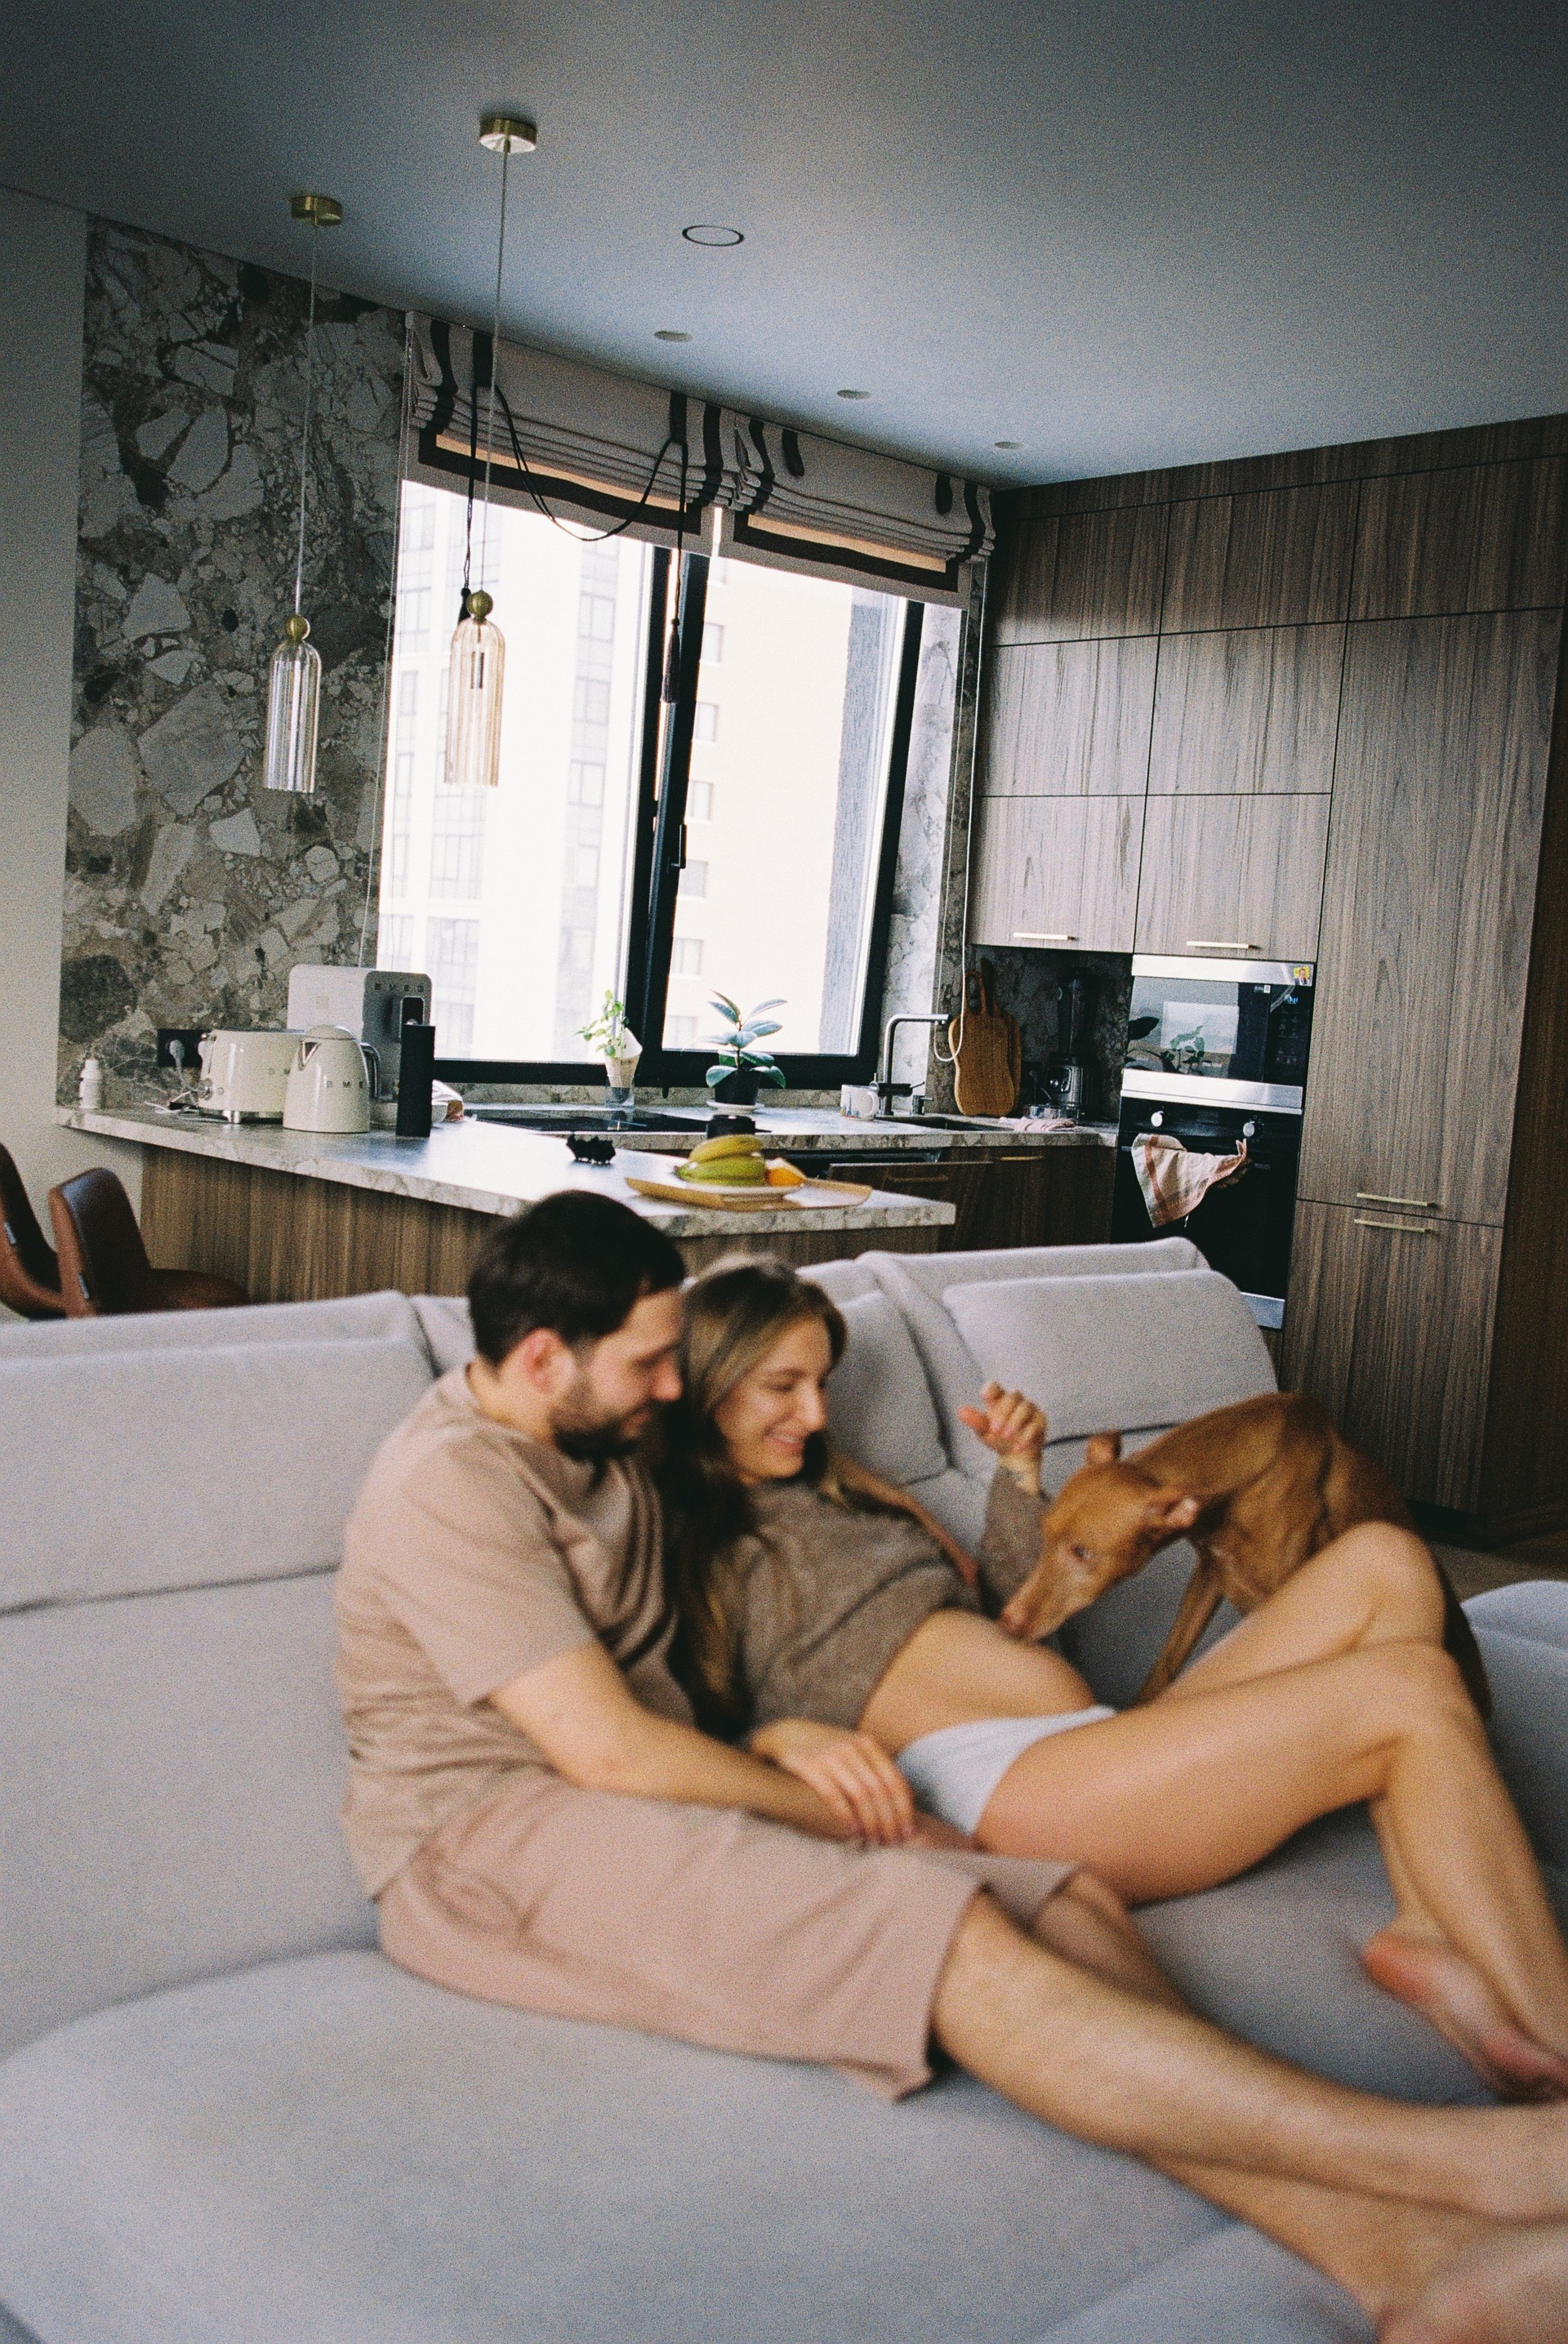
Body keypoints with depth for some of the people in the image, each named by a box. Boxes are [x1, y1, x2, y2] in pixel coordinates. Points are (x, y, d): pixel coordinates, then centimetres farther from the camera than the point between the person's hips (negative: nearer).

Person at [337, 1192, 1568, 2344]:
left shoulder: (598, 1447, 17)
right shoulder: (449, 1484, -14)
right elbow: (606, 1747, -19)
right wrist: (841, 1810, -9)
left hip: (647, 1809, 9)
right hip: (487, 1848, -8)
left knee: (1072, 1904, -16)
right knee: (951, 1939, -30)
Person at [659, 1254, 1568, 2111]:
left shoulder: (832, 1486, 27)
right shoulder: (691, 1542, 4)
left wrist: (1020, 1472, 18)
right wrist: (784, 1736, -29)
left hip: (1093, 1747, 9)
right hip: (996, 1780, -9)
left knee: (1380, 1562, -5)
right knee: (1414, 1691, -18)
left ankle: (1430, 1929, -13)